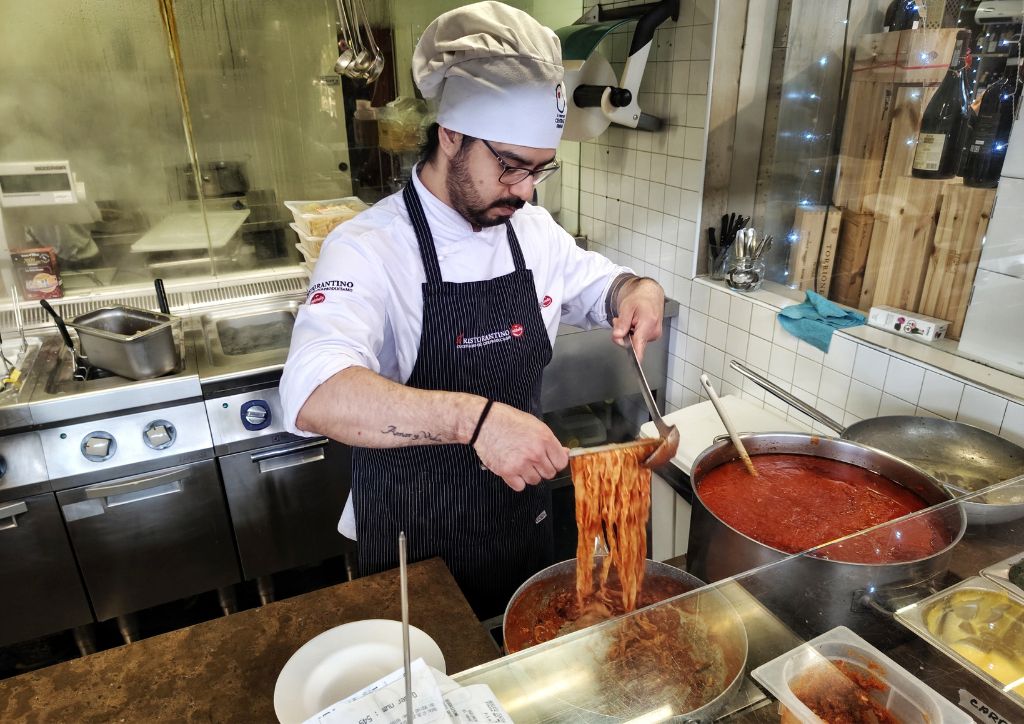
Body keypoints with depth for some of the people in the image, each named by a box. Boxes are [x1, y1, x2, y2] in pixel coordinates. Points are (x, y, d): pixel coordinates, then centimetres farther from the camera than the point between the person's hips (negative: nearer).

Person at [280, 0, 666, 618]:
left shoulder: (533, 228, -4)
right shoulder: (371, 248, -24)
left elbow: (598, 283, 13)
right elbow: (314, 395, -40)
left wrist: (639, 290, -10)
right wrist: (474, 417, -52)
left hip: (522, 515, 6)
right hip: (415, 541, -5)